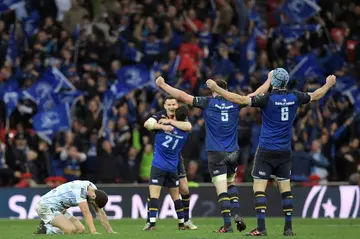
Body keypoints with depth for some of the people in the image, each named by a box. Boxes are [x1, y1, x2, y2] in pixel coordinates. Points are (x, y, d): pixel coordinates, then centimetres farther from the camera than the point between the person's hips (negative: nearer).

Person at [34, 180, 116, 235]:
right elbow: (86, 213, -32)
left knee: (81, 229, -2)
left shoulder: (94, 190, -1)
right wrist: (93, 232, -36)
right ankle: (45, 229, -7)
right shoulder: (80, 189, -28)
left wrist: (110, 231, 1)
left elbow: (100, 212, 5)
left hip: (59, 209, 10)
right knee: (71, 230, -27)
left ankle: (50, 228, 6)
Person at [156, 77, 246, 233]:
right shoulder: (235, 103, 5)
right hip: (233, 153, 4)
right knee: (231, 184, 22)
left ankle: (227, 224, -11)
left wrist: (162, 84, 7)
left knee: (222, 189, -5)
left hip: (216, 154, -4)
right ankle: (237, 215, 5)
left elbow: (182, 96, -3)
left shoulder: (208, 102, -3)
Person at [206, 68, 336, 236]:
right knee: (285, 189, 11)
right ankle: (288, 228, 11)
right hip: (285, 151, 5)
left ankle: (261, 228, -14)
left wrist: (216, 88, -10)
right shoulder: (294, 97, 1)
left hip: (266, 151, -5)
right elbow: (315, 96, 19)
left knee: (259, 187, -4)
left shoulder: (267, 98, -12)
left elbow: (239, 99, -17)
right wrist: (328, 85, 38)